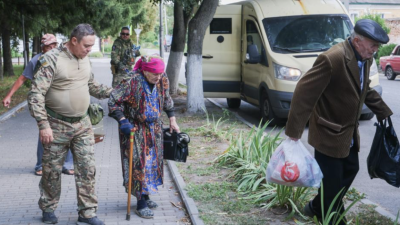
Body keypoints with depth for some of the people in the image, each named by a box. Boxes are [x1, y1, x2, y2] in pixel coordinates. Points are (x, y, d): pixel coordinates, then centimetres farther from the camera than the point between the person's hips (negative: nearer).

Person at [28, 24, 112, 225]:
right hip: (57, 126, -5)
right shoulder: (51, 60, -15)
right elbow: (36, 95, -19)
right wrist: (43, 124, -24)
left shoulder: (85, 59, 6)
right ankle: (48, 209, 28)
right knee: (52, 170, 8)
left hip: (82, 125, 5)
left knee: (87, 169, 2)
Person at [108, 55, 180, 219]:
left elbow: (166, 100, 15)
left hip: (154, 128, 6)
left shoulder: (163, 80, -3)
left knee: (153, 161, 13)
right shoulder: (132, 81, -22)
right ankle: (141, 204, 3)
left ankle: (146, 196, 29)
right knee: (139, 164, -5)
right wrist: (122, 121, -25)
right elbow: (113, 101, -19)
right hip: (135, 129, -6)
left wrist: (172, 120, 13)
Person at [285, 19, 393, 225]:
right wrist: (293, 132, -25)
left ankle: (318, 207, 36)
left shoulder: (365, 58, 0)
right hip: (329, 133, -9)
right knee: (332, 181, 1)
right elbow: (304, 93, -26)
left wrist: (384, 113, 17)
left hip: (350, 133, 9)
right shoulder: (332, 59, -27)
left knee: (350, 170, 19)